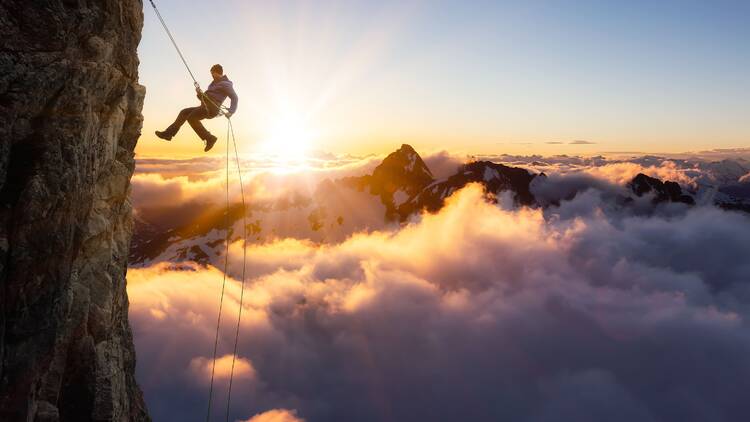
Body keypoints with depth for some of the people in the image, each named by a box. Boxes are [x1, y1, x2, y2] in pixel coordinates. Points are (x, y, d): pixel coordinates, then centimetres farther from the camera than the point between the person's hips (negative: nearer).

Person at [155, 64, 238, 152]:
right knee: (184, 112, 9)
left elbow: (234, 97, -16)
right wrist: (200, 94, 3)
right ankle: (168, 133, 6)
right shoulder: (214, 83, 26)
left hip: (211, 108, -10)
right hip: (205, 107, 10)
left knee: (192, 117, -24)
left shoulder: (225, 84, -4)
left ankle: (209, 138, -22)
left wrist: (231, 111, -28)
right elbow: (204, 98, 26)